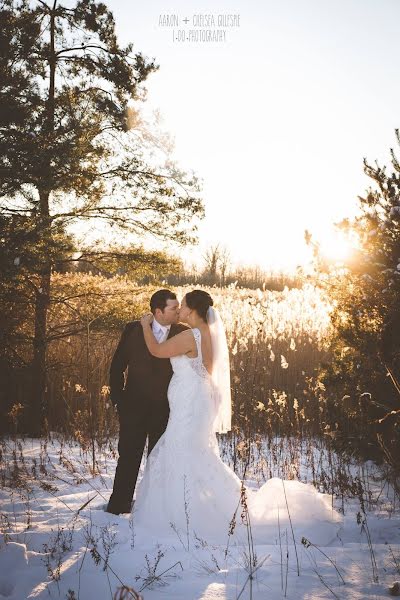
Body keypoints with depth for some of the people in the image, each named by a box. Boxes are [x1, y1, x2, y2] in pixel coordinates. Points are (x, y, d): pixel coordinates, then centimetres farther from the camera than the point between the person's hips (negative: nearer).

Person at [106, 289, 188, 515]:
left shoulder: (183, 333, -6)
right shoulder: (134, 330, -5)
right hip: (134, 404, 0)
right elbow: (117, 366, 3)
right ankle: (119, 504, 20)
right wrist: (118, 398, 1)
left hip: (166, 408, 0)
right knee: (129, 456, 7)